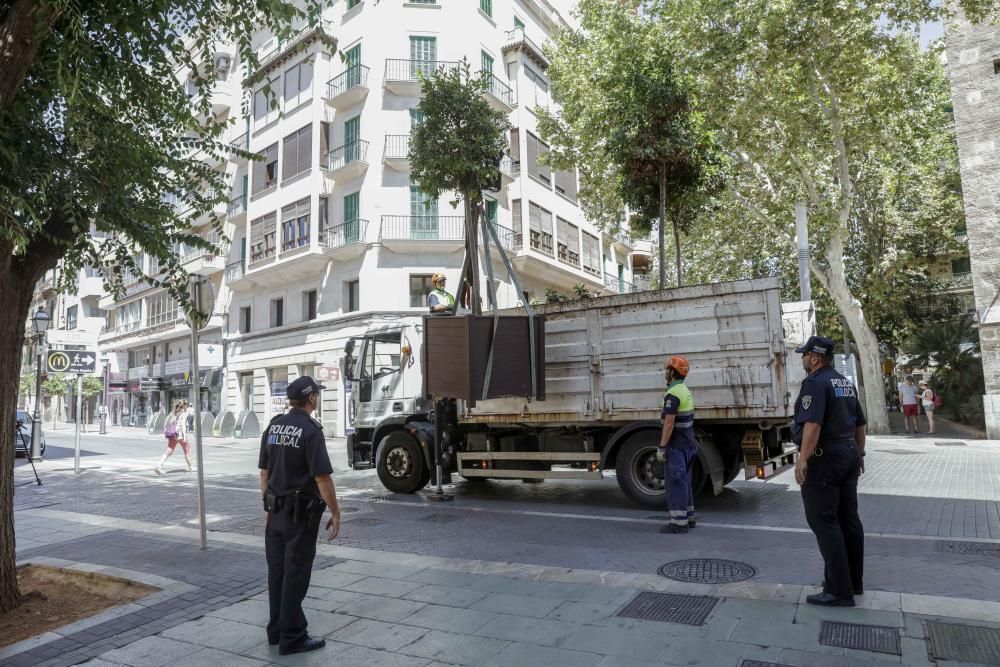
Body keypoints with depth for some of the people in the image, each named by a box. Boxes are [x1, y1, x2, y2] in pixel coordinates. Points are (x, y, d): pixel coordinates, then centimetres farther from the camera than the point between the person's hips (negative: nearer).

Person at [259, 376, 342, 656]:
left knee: (277, 571, 15)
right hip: (301, 513, -7)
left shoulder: (273, 426, 6)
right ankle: (292, 638, 10)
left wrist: (268, 506, 21)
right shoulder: (310, 430, -18)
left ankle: (277, 629, 27)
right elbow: (322, 478, -20)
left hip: (276, 510, 8)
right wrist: (335, 513, -11)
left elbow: (264, 472, 12)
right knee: (295, 574, 1)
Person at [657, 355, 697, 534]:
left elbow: (669, 423, -22)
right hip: (688, 444, 10)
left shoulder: (673, 394, -19)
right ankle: (688, 518, 23)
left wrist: (662, 447, -18)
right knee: (684, 482, 16)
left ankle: (679, 522, -1)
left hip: (677, 447, -10)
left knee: (675, 483, -4)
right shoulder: (686, 391, 13)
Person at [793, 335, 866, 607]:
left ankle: (839, 590, -3)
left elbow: (813, 424, -27)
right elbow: (860, 423, 21)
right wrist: (859, 453, 28)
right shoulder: (846, 382, 15)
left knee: (824, 521, -5)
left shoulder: (815, 382, -16)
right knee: (848, 518, 15)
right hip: (848, 454, 10)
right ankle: (854, 581, 25)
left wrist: (802, 459, -27)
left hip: (824, 457, -10)